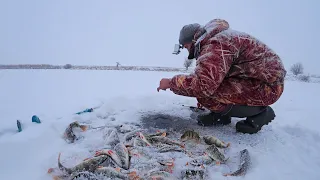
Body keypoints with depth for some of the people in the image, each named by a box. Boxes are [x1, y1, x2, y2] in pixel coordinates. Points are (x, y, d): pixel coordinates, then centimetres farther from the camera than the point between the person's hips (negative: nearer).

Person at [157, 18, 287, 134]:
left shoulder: (216, 44, -22)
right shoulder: (215, 39, 13)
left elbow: (203, 84, -34)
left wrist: (171, 83, -20)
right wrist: (202, 96, 20)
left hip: (266, 86, -10)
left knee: (208, 97, -23)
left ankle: (260, 112, -6)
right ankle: (222, 115, 13)